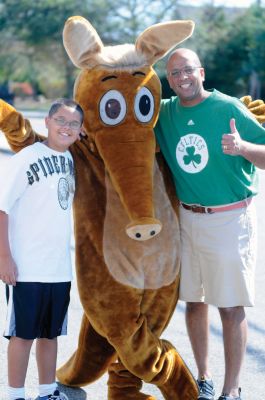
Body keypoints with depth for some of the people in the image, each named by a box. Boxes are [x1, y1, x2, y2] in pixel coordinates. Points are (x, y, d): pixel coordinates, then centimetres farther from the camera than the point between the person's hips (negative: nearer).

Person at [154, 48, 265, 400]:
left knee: (231, 306, -2)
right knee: (193, 300, 12)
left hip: (229, 219, -5)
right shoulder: (165, 113, 4)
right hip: (186, 218, 5)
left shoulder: (229, 109, -10)